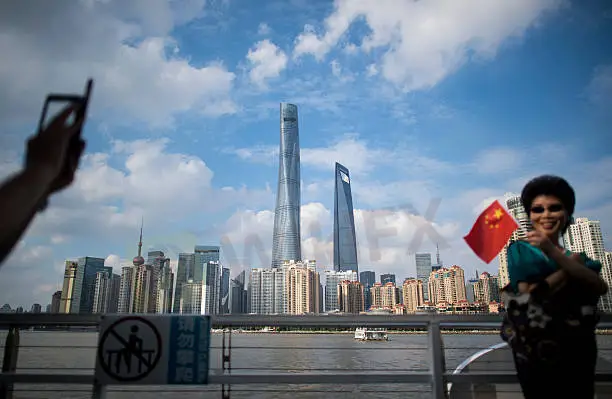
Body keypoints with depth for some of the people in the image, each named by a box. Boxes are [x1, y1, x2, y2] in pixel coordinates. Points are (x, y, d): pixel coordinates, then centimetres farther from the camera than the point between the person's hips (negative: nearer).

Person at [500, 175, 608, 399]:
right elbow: (529, 295, -18)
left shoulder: (577, 256, 7)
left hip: (579, 351, 4)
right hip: (536, 352, -4)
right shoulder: (520, 249, -5)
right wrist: (572, 265, -9)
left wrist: (553, 252, -24)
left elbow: (601, 288, -13)